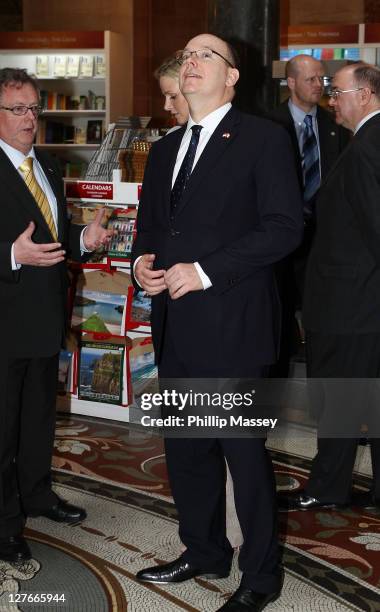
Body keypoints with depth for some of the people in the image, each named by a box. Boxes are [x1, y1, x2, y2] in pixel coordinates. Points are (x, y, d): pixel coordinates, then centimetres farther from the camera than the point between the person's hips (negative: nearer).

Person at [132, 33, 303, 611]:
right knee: (185, 450, 16)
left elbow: (285, 226, -13)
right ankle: (205, 552, 35)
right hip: (175, 325, 7)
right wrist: (142, 259, 1)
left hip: (231, 324, -7)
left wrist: (205, 271, -18)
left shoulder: (263, 137, -4)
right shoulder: (165, 149, 17)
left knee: (244, 451, 2)